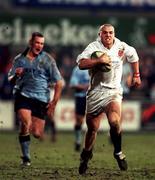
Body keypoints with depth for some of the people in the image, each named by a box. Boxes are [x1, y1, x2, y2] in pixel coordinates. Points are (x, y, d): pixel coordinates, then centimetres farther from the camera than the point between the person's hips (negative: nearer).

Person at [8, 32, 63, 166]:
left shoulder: (47, 60, 2)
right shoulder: (19, 59, 8)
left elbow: (59, 82, 3)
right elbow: (10, 80, 16)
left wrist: (54, 102, -4)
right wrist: (16, 76, -8)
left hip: (41, 99, 0)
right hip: (23, 95, 0)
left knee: (37, 134, -7)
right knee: (26, 123, -25)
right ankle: (26, 157, -13)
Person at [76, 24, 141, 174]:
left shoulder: (122, 47, 1)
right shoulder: (93, 47, -7)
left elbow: (133, 57, 23)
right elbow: (81, 64, -20)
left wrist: (136, 75, 28)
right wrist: (99, 60, -29)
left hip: (114, 91, 0)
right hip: (96, 92, 0)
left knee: (114, 122, -25)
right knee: (92, 128, 7)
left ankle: (118, 152, -3)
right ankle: (86, 156, 31)